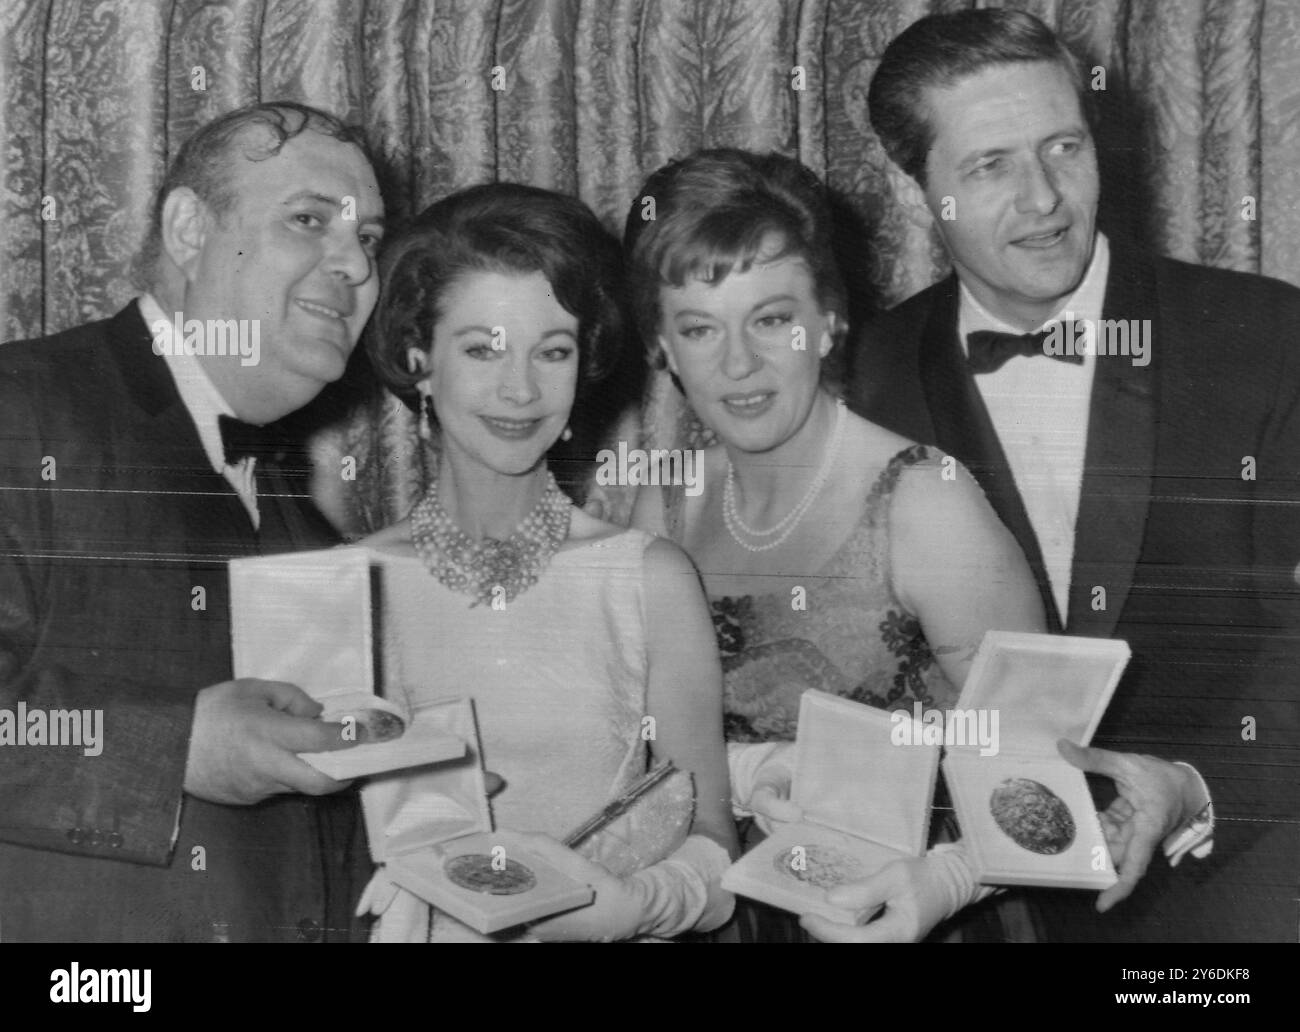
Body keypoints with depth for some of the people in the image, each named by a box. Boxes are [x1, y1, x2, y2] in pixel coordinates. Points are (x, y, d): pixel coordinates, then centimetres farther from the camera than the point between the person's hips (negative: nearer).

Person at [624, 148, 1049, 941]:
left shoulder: (927, 506, -13)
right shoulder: (665, 512, 2)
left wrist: (931, 888, -26)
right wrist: (745, 773, -12)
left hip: (901, 920, -2)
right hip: (733, 915, 2)